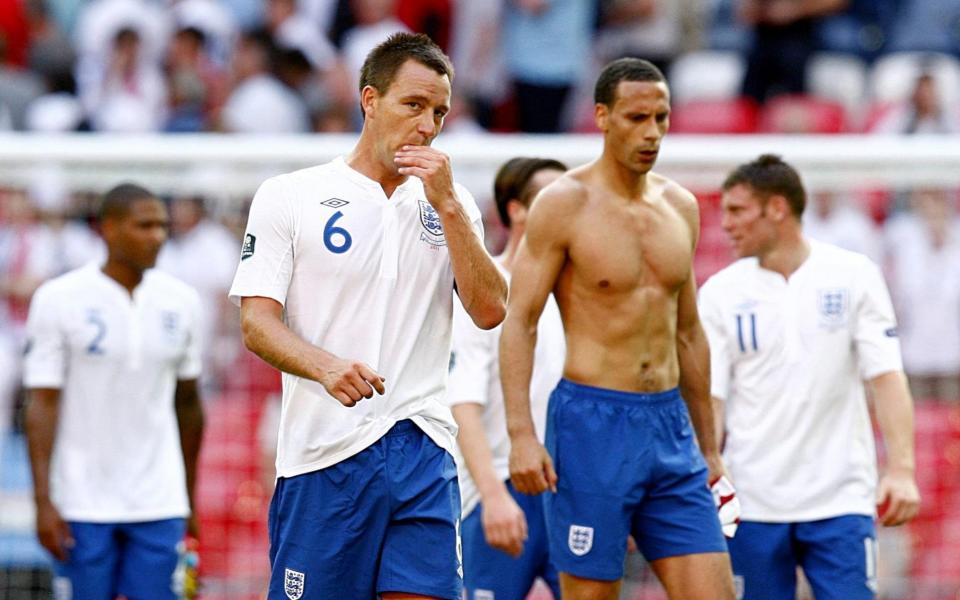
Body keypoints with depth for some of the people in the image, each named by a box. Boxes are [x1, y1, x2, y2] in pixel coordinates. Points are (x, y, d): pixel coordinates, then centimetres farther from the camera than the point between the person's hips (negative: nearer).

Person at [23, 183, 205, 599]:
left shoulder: (181, 300, 5)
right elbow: (42, 405, -7)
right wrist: (43, 501, -13)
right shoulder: (58, 299, -6)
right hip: (83, 505, -3)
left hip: (159, 503, 3)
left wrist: (190, 500, 14)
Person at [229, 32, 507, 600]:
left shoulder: (452, 205, 14)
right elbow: (257, 322, -3)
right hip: (324, 449, -2)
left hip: (423, 449, 3)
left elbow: (490, 310, 2)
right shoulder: (288, 197, 3)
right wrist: (326, 366, -23)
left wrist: (448, 205, -5)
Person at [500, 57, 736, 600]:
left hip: (670, 426, 5)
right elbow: (519, 321, -8)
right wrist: (521, 434, -18)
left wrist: (709, 446, 20)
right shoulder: (565, 203, -5)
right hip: (591, 422, -5)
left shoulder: (680, 206, 12)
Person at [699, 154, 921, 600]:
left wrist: (901, 469, -13)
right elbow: (708, 399, 1)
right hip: (754, 502, 2)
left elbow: (886, 378, -2)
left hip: (840, 498, -1)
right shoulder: (721, 293, 4)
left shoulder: (854, 275, 1)